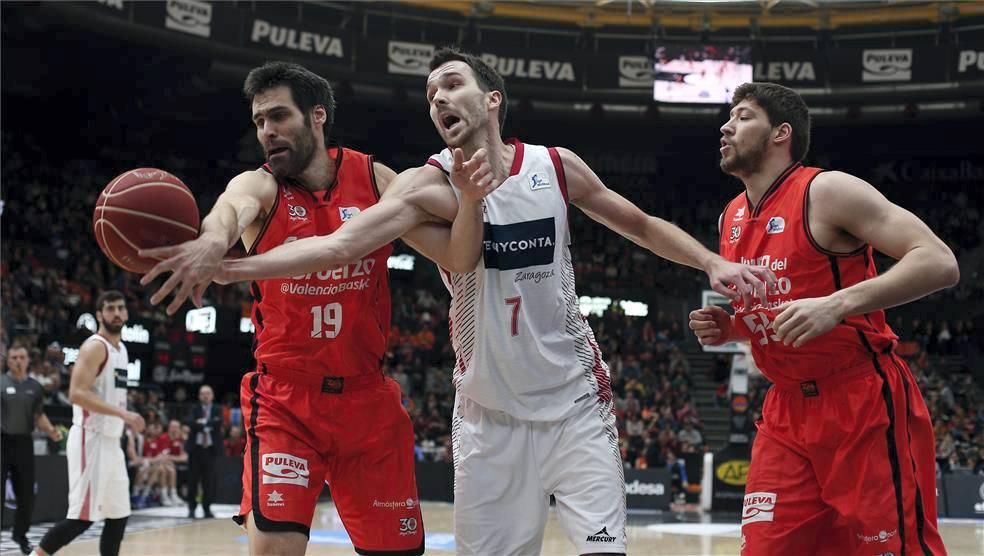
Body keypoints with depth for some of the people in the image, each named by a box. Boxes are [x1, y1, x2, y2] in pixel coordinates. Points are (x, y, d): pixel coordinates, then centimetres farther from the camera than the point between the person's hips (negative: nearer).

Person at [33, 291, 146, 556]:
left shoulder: (121, 349, 16)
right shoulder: (95, 347, -13)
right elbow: (77, 393, -23)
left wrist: (126, 420, 16)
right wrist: (123, 413, -26)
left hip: (111, 441, 9)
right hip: (91, 440, -9)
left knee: (118, 515, 9)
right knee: (83, 515, -12)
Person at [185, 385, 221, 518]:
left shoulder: (217, 410, 6)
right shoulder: (194, 409, 7)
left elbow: (218, 423, -13)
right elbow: (189, 422, -13)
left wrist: (203, 422, -17)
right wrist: (210, 424, -21)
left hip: (210, 449, 0)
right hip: (196, 448, 0)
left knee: (208, 481, 1)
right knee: (193, 479, 1)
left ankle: (207, 508, 8)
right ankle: (192, 508, 9)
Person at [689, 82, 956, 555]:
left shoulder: (827, 192, -12)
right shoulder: (732, 219, 11)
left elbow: (939, 263, -20)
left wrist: (839, 304, -31)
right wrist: (726, 330, 4)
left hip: (866, 407, -7)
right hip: (788, 413, 7)